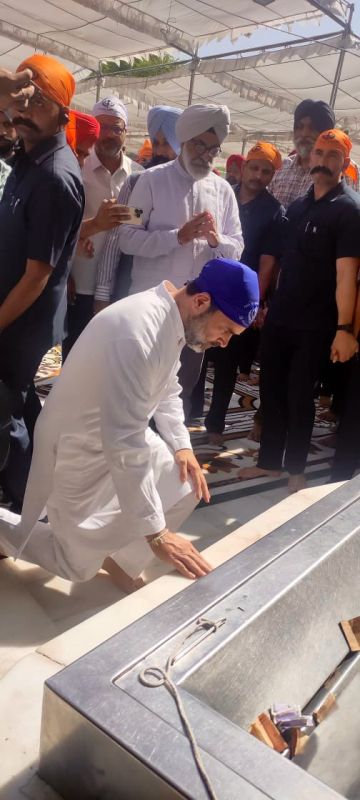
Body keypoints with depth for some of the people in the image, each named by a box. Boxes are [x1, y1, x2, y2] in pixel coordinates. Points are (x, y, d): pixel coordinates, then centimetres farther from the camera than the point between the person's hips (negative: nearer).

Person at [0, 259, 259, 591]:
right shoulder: (138, 332, -36)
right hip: (78, 448, -8)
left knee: (187, 488, 3)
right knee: (78, 566, 4)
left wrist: (181, 445, -2)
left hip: (122, 435, 8)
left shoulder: (173, 319, -6)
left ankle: (118, 555, 23)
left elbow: (167, 388, 11)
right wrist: (156, 533, -30)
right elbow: (123, 444, -36)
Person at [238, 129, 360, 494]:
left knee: (299, 396, 3)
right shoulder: (298, 206, 12)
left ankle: (295, 469, 21)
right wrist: (267, 303, 14)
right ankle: (269, 460, 26)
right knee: (270, 389, 11)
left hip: (314, 323, -6)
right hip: (279, 316, 6)